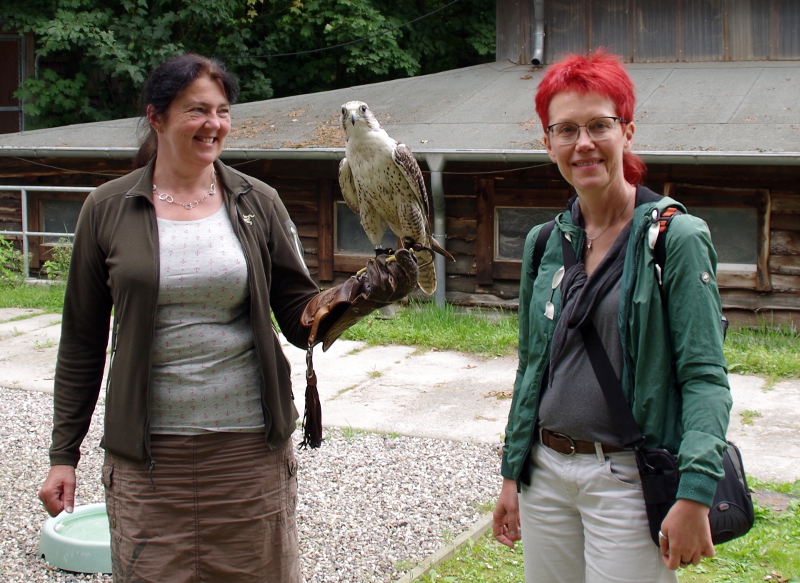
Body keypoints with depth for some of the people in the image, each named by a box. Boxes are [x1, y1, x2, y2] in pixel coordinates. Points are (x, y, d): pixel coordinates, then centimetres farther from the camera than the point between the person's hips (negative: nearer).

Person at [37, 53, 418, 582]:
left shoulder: (257, 203, 2)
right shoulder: (108, 210, 0)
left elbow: (303, 320, 2)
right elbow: (82, 342, 5)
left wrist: (361, 293, -18)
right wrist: (63, 453, 4)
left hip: (251, 450, 1)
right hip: (147, 457, -1)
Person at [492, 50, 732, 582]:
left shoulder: (676, 237, -10)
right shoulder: (544, 243, 7)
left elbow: (705, 377, -13)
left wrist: (695, 496, -22)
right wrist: (512, 474, 13)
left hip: (629, 479, -5)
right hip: (547, 472, 5)